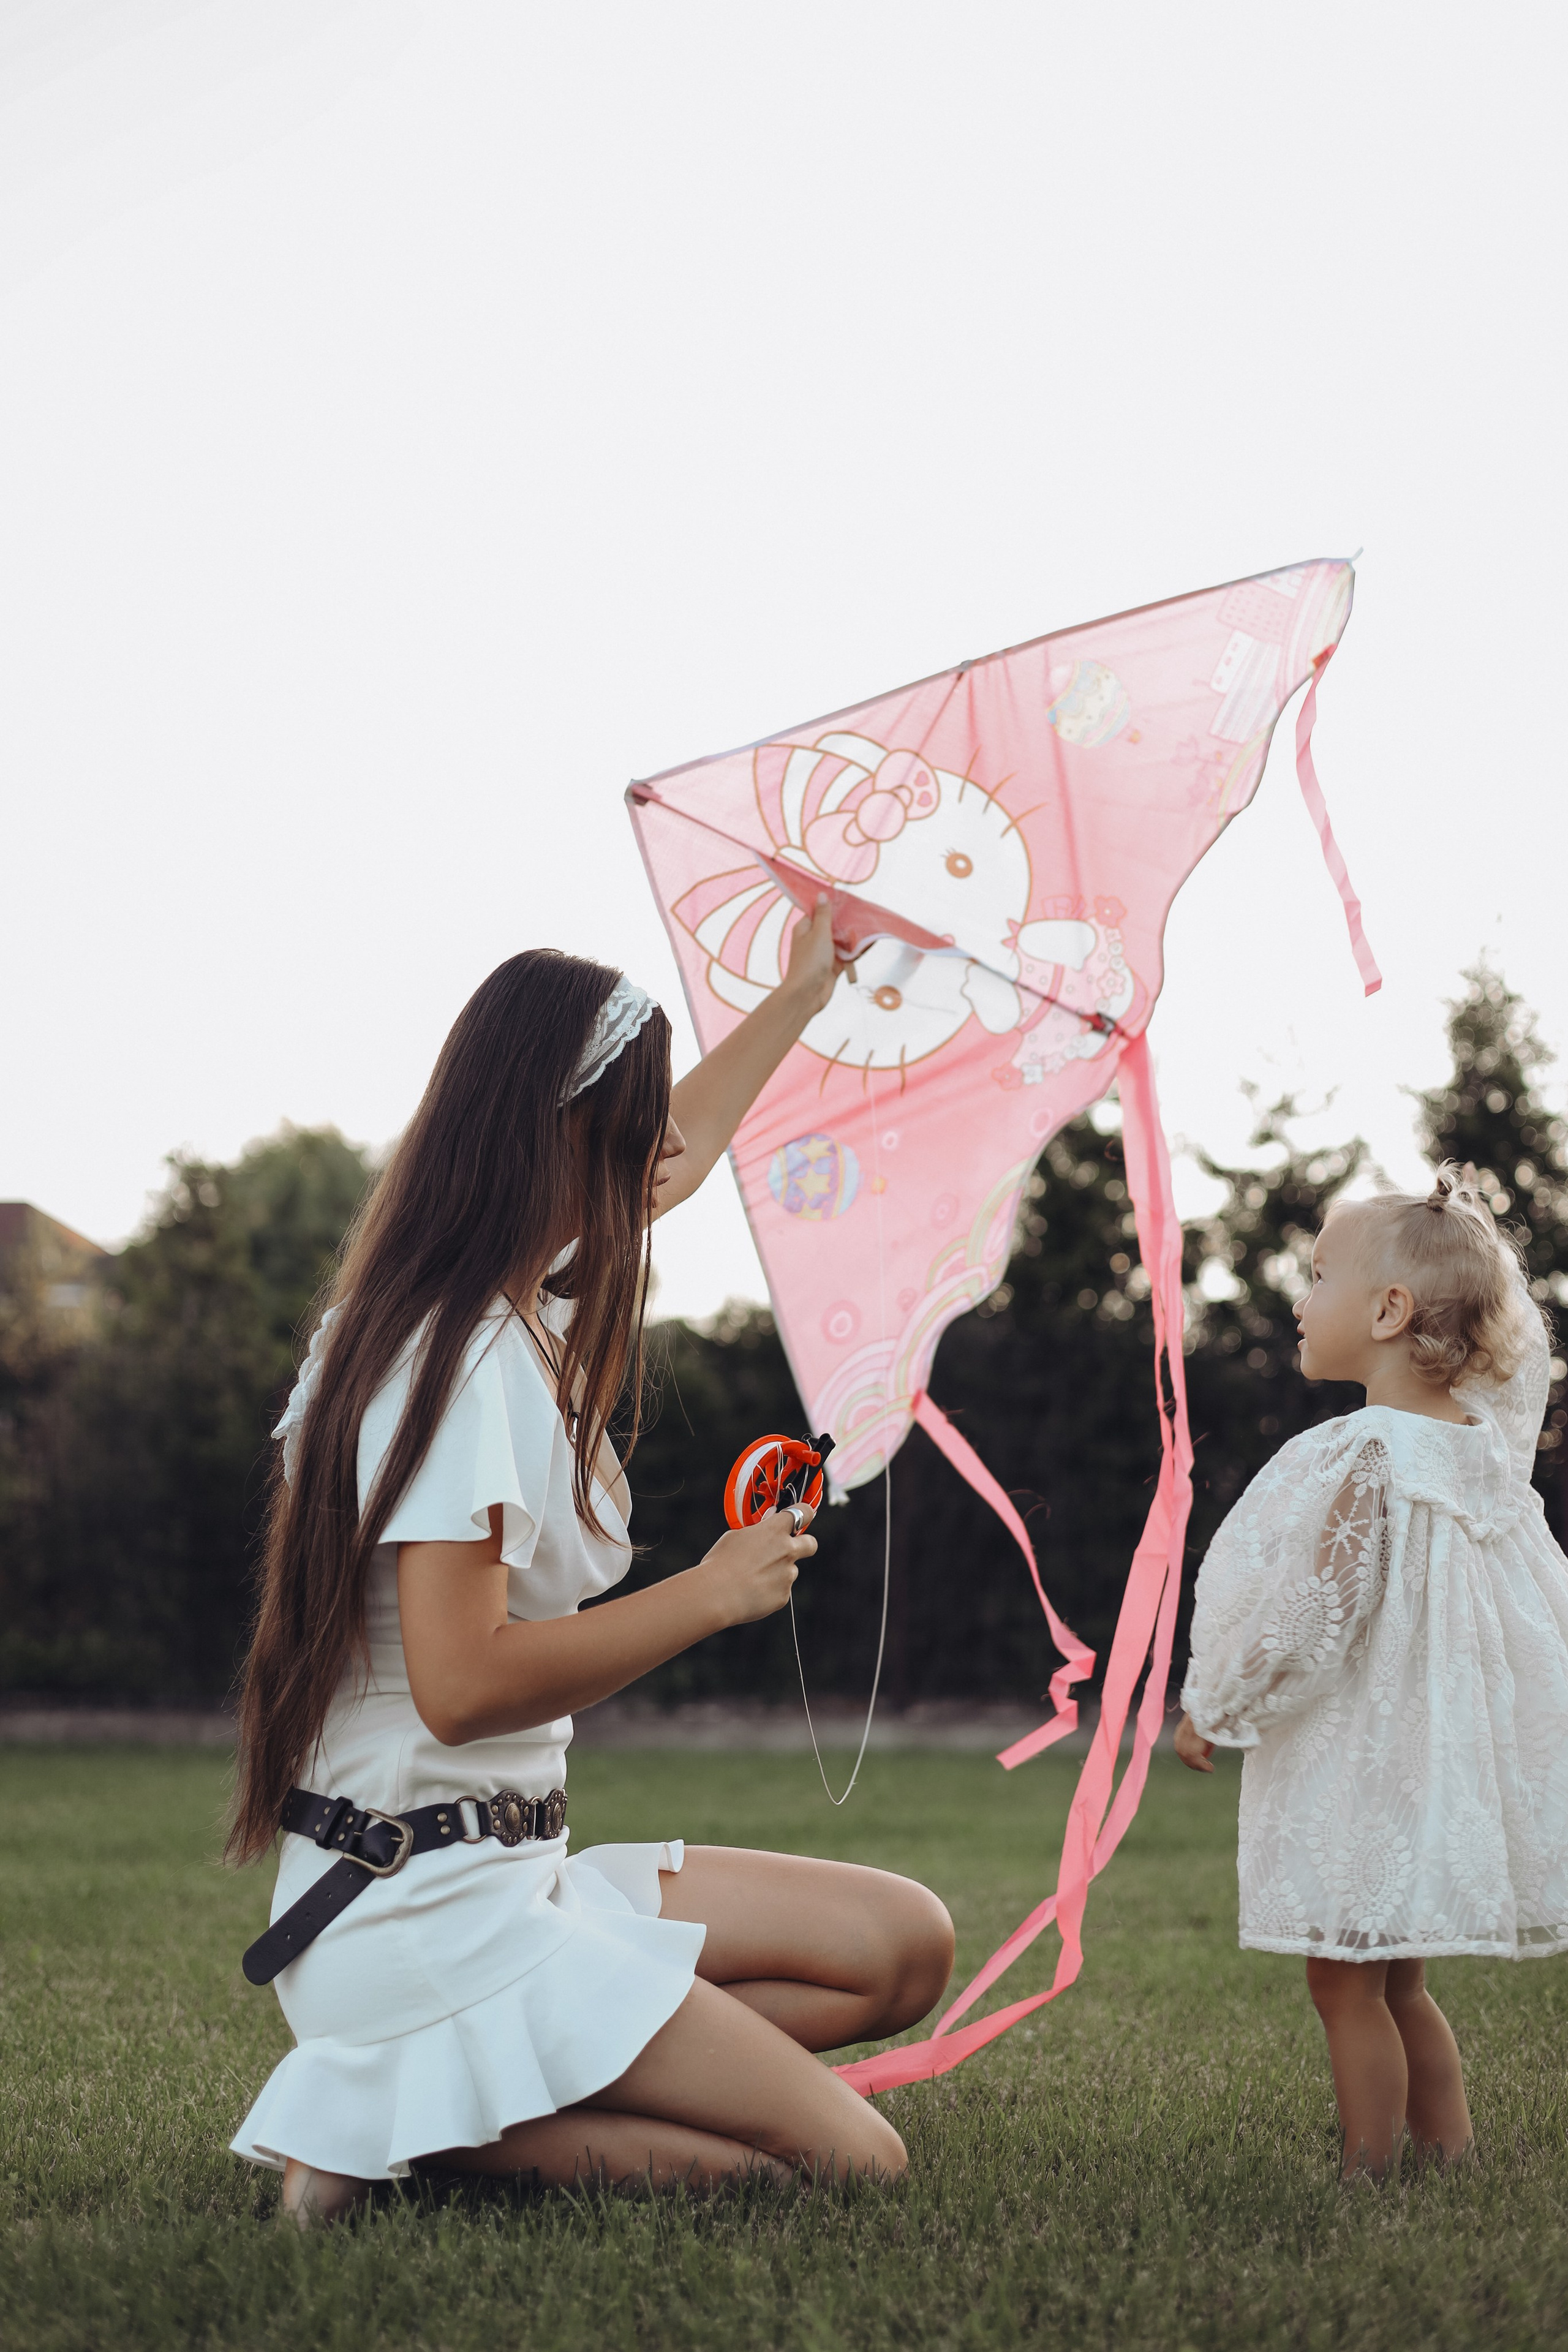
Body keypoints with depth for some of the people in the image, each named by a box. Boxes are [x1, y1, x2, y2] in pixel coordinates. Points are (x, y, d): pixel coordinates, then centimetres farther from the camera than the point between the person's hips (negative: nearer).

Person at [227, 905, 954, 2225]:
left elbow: (662, 1167, 31)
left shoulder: (509, 1315, 11)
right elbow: (462, 1685, -25)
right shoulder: (461, 1359, -18)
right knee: (855, 2162, -12)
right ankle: (408, 2121, -9)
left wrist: (799, 1000, 42)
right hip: (425, 1909, -10)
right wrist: (710, 1595, -15)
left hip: (508, 1871, 10)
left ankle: (460, 2089, -3)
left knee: (906, 1944, 7)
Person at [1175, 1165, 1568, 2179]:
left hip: (1360, 1767, -8)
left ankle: (1370, 2173, 4)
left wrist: (1215, 1708, -10)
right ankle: (1455, 2160, 21)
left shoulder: (1366, 1458, -20)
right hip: (1444, 1749, 8)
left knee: (1347, 1983, 1)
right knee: (1399, 1987, 18)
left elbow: (1318, 1617, -22)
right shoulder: (1485, 1443, 2)